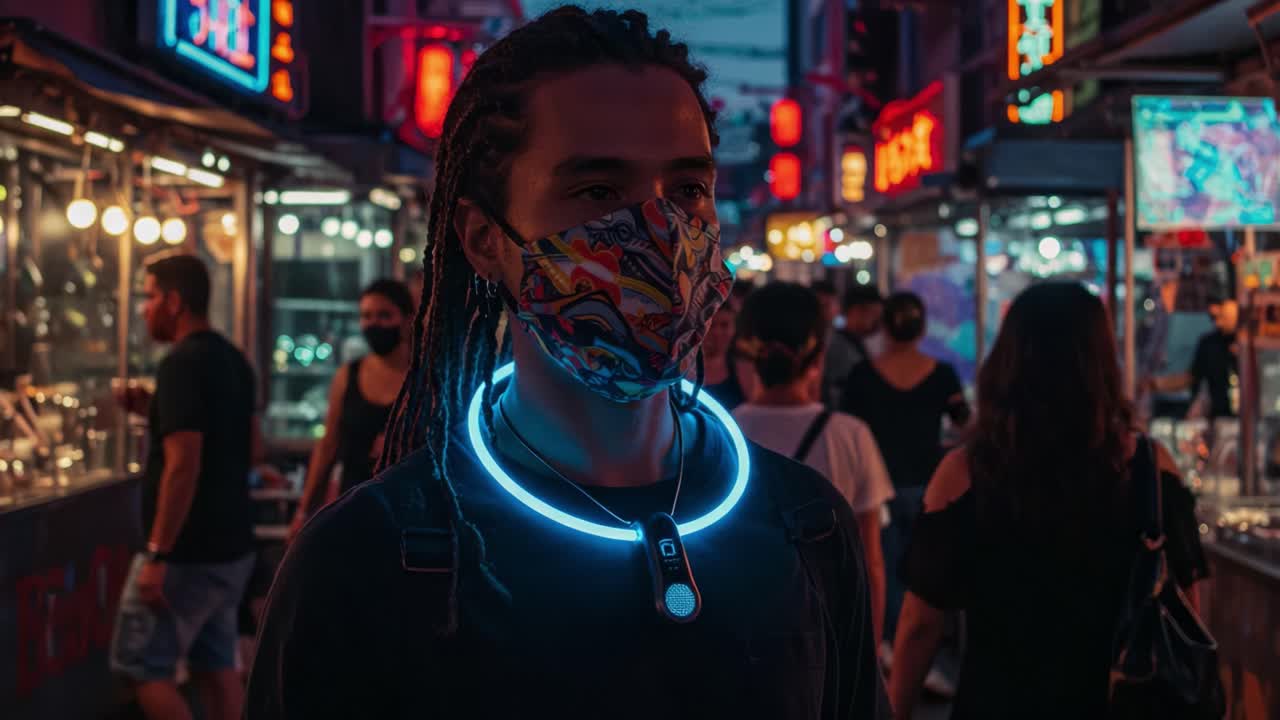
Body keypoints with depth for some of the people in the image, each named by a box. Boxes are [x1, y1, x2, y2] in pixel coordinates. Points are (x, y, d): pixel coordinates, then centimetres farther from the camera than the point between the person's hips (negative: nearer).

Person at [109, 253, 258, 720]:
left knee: (142, 666, 1)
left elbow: (183, 466, -24)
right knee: (216, 664, 13)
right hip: (232, 544, 9)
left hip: (188, 553, -9)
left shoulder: (181, 364, -17)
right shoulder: (233, 360, 10)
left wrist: (157, 554, -22)